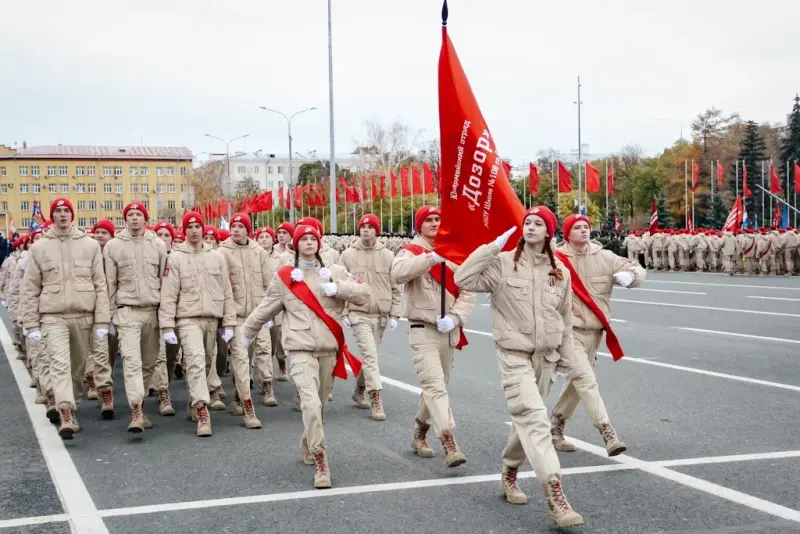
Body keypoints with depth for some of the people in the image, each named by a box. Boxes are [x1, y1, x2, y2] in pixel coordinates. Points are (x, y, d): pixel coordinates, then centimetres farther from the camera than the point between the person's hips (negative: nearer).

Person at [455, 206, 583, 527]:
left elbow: (565, 318, 12)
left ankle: (509, 476, 39)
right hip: (514, 353, -5)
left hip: (546, 356, 5)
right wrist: (493, 247, -19)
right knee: (534, 420, -17)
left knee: (527, 419, 16)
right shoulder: (503, 263, -7)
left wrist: (566, 358, 14)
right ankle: (555, 498, -24)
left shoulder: (560, 271, 4)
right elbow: (464, 279, -19)